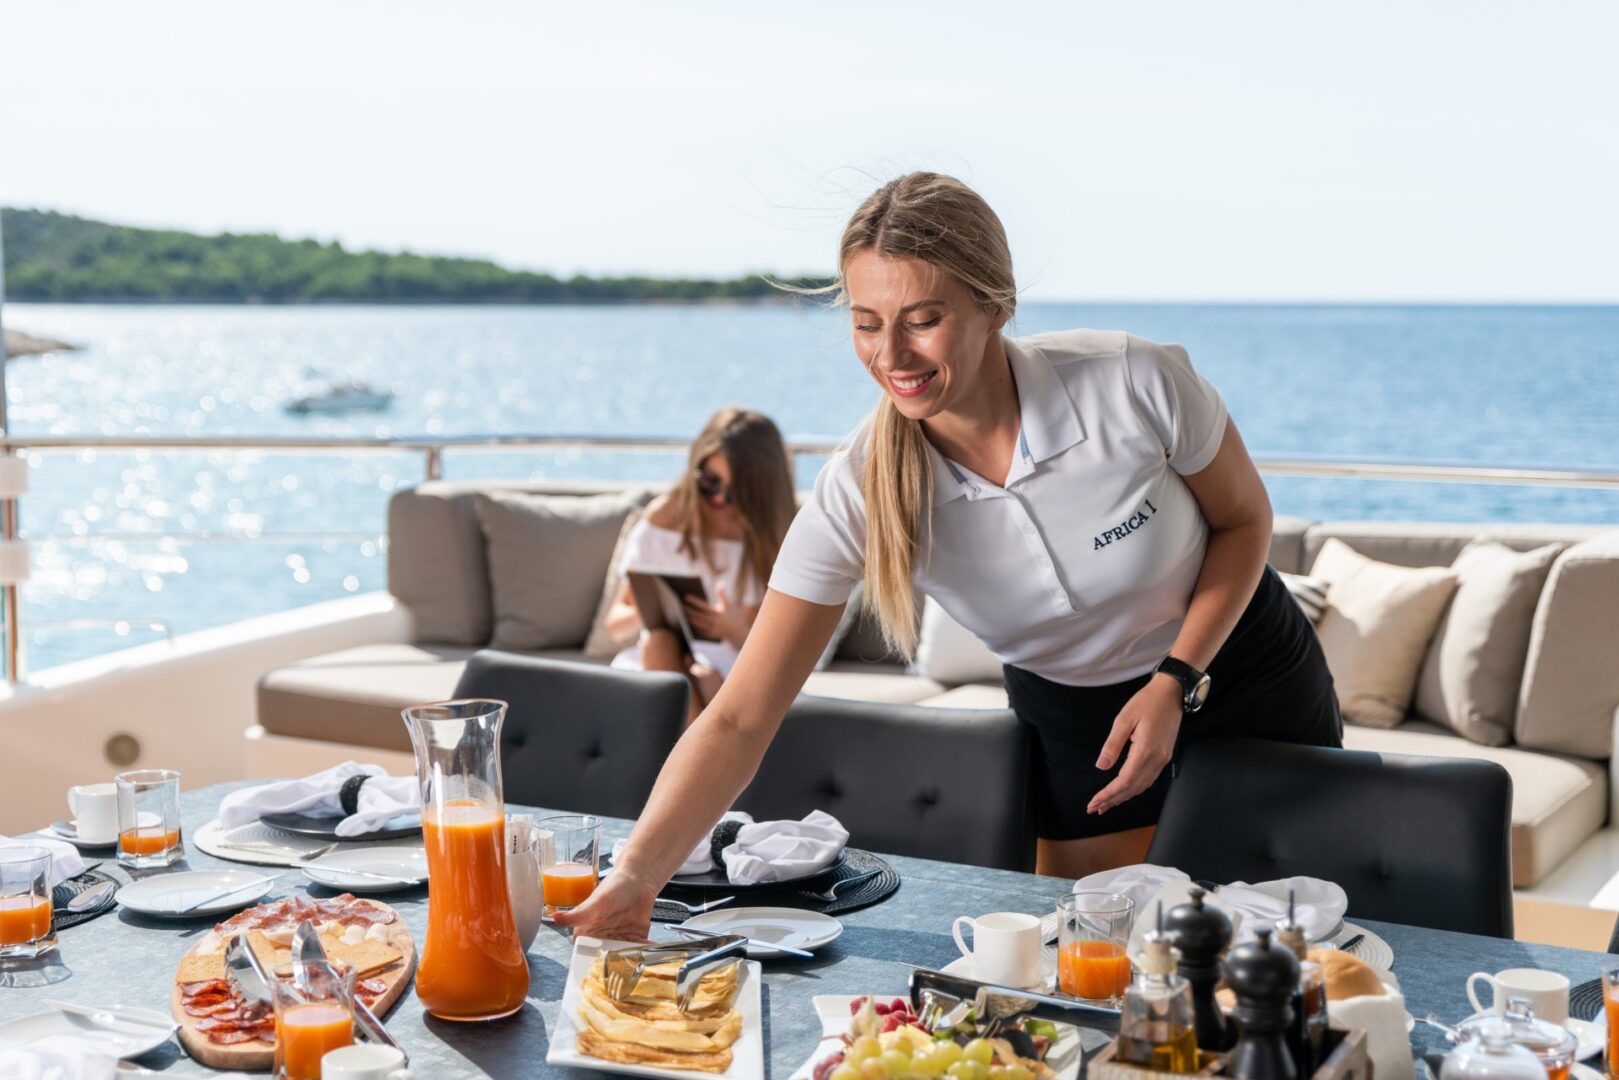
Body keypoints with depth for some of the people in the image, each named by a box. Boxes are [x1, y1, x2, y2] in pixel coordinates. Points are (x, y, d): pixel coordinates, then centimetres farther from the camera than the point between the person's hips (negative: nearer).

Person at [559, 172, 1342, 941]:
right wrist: (635, 877, -42)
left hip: (1241, 673, -1)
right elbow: (740, 719, -28)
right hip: (1074, 724, 1)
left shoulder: (1139, 385, -30)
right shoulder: (858, 494, -26)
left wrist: (1177, 682, -21)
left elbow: (1244, 519, -9)